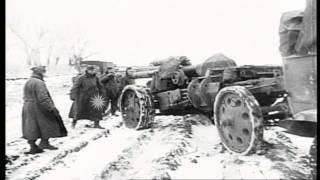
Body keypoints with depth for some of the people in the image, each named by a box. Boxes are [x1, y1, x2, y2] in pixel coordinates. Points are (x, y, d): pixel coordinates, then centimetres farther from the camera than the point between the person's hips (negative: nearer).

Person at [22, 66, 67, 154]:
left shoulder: (27, 83, 16)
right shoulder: (39, 83, -15)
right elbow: (43, 98, -23)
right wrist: (52, 108, -20)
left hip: (27, 108, 9)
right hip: (38, 108, -9)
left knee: (31, 128, 9)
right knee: (48, 124, 5)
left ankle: (33, 147, 12)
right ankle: (44, 142, 7)